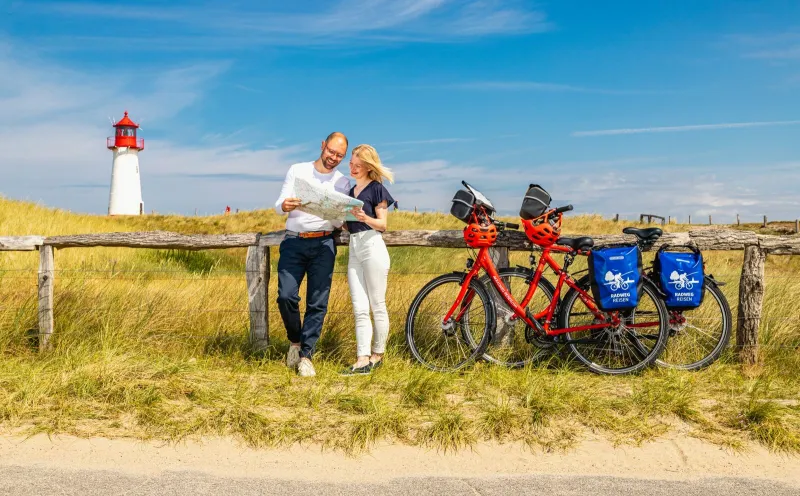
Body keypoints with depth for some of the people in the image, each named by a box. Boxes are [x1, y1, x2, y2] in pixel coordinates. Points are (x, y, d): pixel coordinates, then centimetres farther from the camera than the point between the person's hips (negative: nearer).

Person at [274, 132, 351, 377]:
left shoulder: (342, 182, 11)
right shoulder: (297, 170, 9)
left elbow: (339, 223, 7)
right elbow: (279, 204, 2)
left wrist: (337, 217, -17)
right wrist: (284, 206, -22)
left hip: (323, 244, 1)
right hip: (293, 241, 0)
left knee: (318, 303, -3)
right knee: (286, 296, -11)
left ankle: (305, 355, 7)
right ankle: (295, 341, 15)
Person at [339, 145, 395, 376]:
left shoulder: (377, 188, -1)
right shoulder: (351, 190, 18)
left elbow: (382, 224, -6)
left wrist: (365, 218, -24)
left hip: (372, 246, -7)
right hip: (354, 248, 7)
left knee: (377, 306, 2)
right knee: (360, 309, 0)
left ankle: (377, 355, 13)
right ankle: (363, 359, -2)